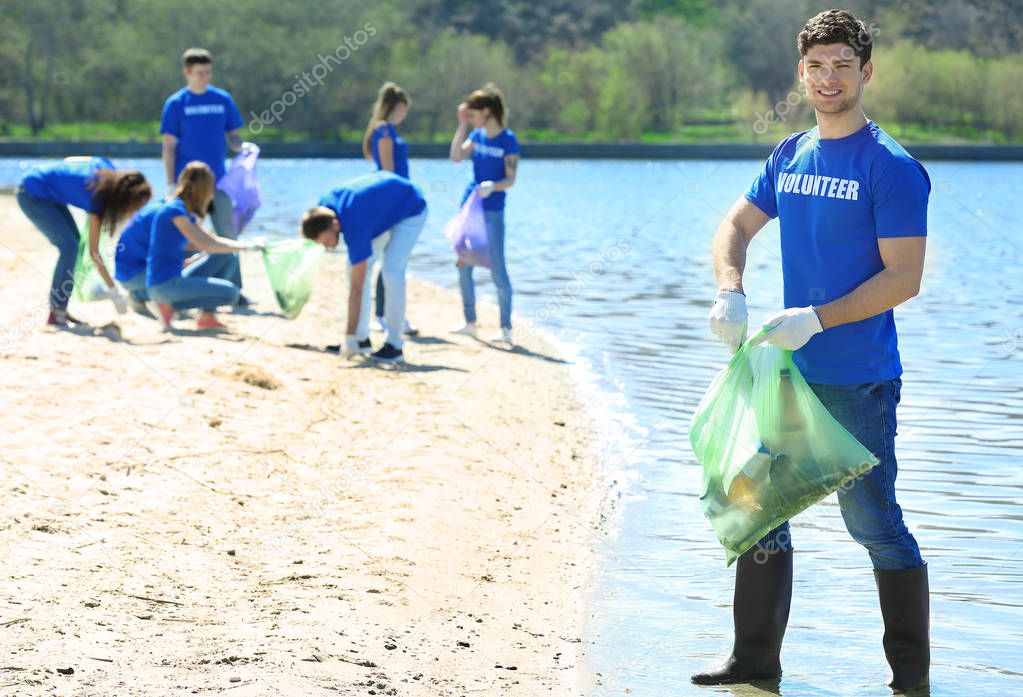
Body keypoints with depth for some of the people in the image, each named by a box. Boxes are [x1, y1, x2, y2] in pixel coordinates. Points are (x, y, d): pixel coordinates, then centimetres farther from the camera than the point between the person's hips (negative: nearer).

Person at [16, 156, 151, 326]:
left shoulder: (107, 168, -8)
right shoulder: (96, 197, -28)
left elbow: (70, 160, 10)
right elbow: (94, 251, -26)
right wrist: (114, 291, -25)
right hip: (32, 195, -9)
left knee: (72, 241, 6)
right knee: (69, 245, -14)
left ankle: (60, 308, 9)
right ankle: (56, 313, -10)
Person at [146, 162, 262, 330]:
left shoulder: (186, 212, 16)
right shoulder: (174, 209, -14)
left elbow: (210, 240, 21)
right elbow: (204, 244, -18)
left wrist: (246, 244, 8)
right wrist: (244, 247, -11)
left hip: (174, 279, 10)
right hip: (164, 285, -10)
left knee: (224, 256, 13)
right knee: (230, 292, -17)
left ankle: (207, 317, 4)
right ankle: (170, 305, -7)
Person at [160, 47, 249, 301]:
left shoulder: (223, 99, 6)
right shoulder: (176, 104, -2)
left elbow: (233, 135, 12)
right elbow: (169, 145, -2)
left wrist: (241, 148, -11)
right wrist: (171, 184, -7)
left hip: (217, 180, 3)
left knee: (228, 234, 0)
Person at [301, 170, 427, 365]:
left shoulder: (355, 228, -39)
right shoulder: (325, 205, -21)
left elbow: (356, 290, -36)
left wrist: (349, 338, -34)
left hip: (411, 209, -8)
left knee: (392, 271, -22)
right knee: (355, 267, -2)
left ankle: (394, 345, -16)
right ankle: (362, 338, 3)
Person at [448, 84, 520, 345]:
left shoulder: (508, 140, -9)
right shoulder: (477, 135, 8)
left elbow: (510, 180, -13)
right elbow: (456, 156, -5)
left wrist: (492, 186, -31)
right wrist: (462, 125, -6)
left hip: (492, 212, -6)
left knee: (497, 270, -6)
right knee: (464, 267, 9)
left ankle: (506, 328, 0)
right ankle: (470, 322, 20)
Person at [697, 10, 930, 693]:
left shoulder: (892, 167, -11)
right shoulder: (790, 156, 9)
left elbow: (904, 277, -15)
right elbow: (736, 226, 16)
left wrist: (817, 318, -21)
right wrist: (731, 292, -4)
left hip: (860, 380, -7)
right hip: (786, 371, 7)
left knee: (874, 523, -1)